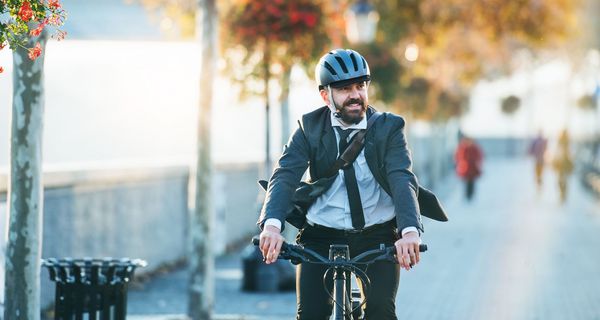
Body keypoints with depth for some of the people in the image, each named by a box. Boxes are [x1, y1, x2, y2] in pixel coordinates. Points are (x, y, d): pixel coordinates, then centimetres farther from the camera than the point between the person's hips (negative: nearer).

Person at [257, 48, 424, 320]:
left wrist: (410, 231, -39)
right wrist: (272, 224, -36)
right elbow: (285, 176, -16)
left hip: (377, 237, -1)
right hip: (321, 236, 1)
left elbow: (402, 180, -19)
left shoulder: (389, 127, -4)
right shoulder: (309, 128, -2)